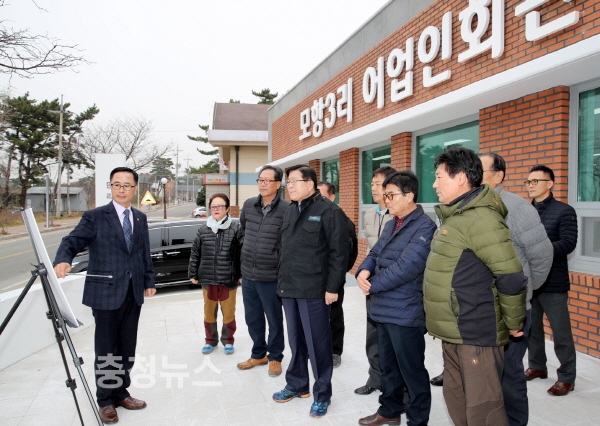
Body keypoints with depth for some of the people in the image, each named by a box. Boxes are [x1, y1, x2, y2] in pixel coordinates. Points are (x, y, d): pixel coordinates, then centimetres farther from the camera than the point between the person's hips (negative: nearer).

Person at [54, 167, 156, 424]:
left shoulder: (140, 218, 11)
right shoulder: (95, 217, -4)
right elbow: (73, 241, -14)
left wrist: (149, 281, 12)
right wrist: (63, 260, -34)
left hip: (133, 293, 5)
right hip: (105, 292, -5)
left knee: (127, 347, 12)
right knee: (106, 349, 5)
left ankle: (121, 393, 27)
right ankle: (105, 400, 19)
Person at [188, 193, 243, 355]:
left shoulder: (236, 228, -6)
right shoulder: (203, 230, 4)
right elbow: (195, 254, 9)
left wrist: (242, 274, -9)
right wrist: (193, 274, 8)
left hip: (229, 279, -3)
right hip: (207, 278, 3)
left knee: (228, 312, 9)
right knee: (209, 312, 15)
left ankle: (228, 340, 28)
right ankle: (210, 340, 32)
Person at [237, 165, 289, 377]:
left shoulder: (286, 209, -13)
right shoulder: (248, 205, 3)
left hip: (271, 276, -5)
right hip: (247, 274, 5)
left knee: (274, 320, 10)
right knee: (252, 318, 18)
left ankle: (275, 357, 29)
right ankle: (258, 354, 37)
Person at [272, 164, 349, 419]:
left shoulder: (328, 211, -10)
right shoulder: (290, 211, 14)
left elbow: (339, 252, -14)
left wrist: (332, 287, -16)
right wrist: (282, 281, 16)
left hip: (314, 290, -7)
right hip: (289, 288, 7)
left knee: (317, 343, 3)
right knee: (296, 341, 18)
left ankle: (322, 393, 18)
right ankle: (296, 384, 33)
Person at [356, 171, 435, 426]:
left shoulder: (424, 227, -16)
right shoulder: (392, 224, 12)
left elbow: (406, 267, -24)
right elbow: (376, 254, 13)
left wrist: (372, 285, -15)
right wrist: (364, 271, -9)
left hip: (406, 311, -9)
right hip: (383, 307, 9)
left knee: (411, 370, 7)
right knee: (388, 365, 22)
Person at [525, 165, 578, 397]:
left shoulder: (564, 211, -4)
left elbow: (568, 243, -15)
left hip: (553, 282, -5)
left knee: (561, 332, 3)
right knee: (532, 327, 15)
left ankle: (567, 377, 16)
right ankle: (537, 366, 31)